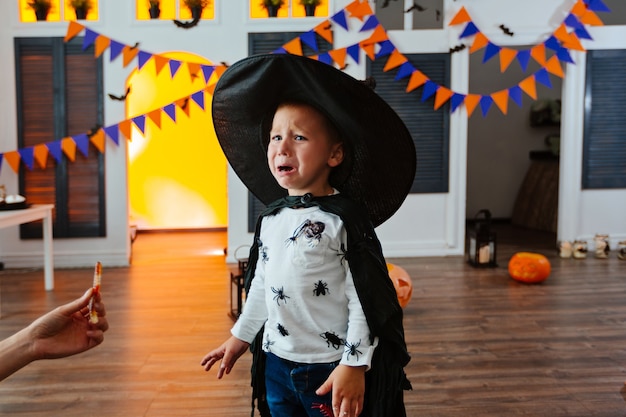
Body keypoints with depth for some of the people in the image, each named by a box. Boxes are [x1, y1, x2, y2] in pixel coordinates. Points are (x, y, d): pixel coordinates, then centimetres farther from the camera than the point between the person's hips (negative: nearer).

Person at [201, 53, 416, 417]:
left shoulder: (345, 219, -15)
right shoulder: (271, 217, 3)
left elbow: (366, 298, -15)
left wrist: (354, 365, -16)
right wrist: (241, 335, 19)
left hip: (331, 370, -6)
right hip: (276, 363, 6)